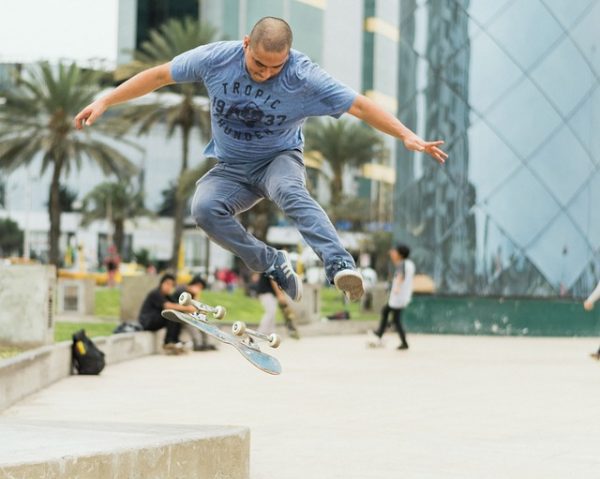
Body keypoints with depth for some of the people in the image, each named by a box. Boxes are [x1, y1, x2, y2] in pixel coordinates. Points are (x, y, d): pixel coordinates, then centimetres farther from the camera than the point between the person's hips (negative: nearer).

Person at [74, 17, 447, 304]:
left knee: (289, 191, -38)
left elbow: (359, 106, -20)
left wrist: (407, 136, -30)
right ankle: (274, 267, -14)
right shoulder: (217, 58, -13)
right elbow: (159, 75, -1)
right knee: (204, 208, -29)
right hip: (231, 169, 3)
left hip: (279, 159, -3)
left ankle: (340, 265, -52)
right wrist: (105, 102, -1)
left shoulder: (304, 77, -20)